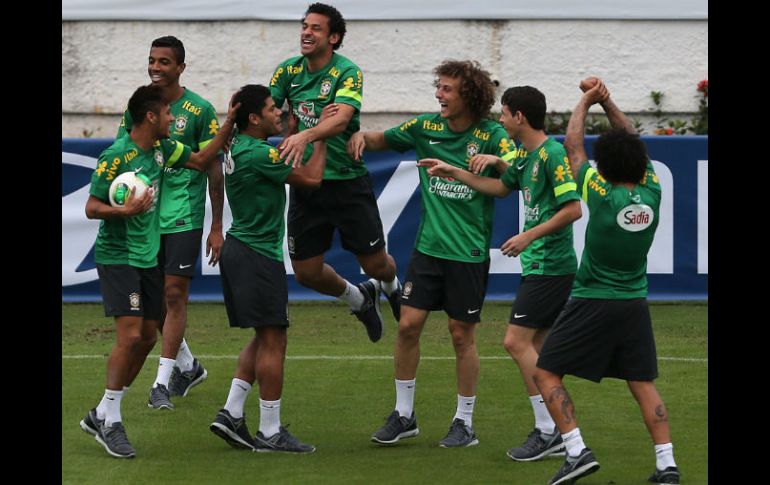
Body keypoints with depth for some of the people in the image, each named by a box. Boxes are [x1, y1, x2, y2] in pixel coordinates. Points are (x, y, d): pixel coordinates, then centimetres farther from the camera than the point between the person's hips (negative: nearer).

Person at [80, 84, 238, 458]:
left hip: (148, 257, 8)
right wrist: (125, 211, -30)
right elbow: (91, 208, -13)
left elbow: (202, 161, 19)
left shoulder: (162, 147, 6)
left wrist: (230, 123, 9)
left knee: (147, 338, 6)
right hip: (117, 256, -8)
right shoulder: (115, 157, -17)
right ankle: (109, 423, -6)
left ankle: (101, 415, 16)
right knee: (130, 336, -16)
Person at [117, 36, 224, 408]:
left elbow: (214, 170, -4)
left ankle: (163, 381, -2)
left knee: (174, 294, -6)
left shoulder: (200, 111, -7)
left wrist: (217, 227, -5)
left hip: (184, 218, -5)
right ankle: (188, 365, 28)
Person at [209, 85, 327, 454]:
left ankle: (231, 413, 10)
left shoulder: (238, 148, 11)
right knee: (273, 342, -5)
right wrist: (322, 136, -3)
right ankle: (270, 433, -2)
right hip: (258, 255, -10)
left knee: (263, 338, 16)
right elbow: (311, 178, -12)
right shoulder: (258, 155, -18)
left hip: (239, 247, 10)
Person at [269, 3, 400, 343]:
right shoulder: (289, 70, 2)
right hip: (305, 184, 4)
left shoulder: (348, 73, -13)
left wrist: (306, 136, -47)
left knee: (376, 265, 5)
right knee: (306, 273, 3)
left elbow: (341, 119, -29)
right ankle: (358, 299, 34)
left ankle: (391, 287, 44)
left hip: (347, 183, -4)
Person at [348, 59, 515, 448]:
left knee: (462, 335, 4)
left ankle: (465, 422, 16)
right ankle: (403, 415, 13)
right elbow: (384, 139, 19)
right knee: (408, 325, 0)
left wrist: (488, 165, -34)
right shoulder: (426, 126, 4)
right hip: (428, 245, 4)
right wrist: (362, 136, -1)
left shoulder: (491, 135, -8)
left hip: (469, 252, -4)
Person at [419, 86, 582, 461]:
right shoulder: (525, 154, 13)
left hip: (549, 264, -10)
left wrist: (530, 236, -20)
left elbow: (572, 208, -21)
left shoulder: (552, 154, -16)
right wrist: (454, 173, 27)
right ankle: (555, 433, 13)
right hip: (540, 265, 10)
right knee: (537, 346, 10)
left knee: (517, 341, -11)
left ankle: (548, 431, -9)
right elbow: (502, 187, 30)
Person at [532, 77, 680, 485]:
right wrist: (606, 102, 10)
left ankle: (577, 451, -11)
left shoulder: (603, 195, -17)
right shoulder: (651, 191, -6)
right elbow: (632, 144, 11)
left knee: (546, 374, 2)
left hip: (593, 302, -5)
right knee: (642, 383, 11)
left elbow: (573, 146, -3)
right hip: (635, 303, 5)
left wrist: (585, 102, 9)